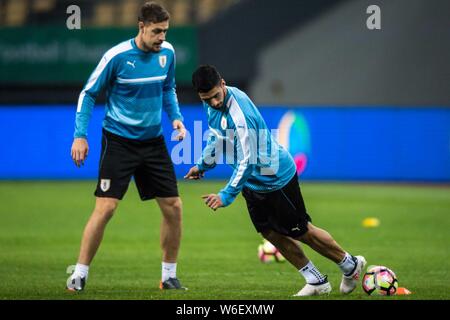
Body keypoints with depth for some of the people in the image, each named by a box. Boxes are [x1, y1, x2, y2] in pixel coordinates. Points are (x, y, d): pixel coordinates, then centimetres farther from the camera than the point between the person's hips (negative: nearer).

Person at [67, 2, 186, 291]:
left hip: (153, 141, 5)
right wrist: (80, 135, -12)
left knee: (173, 207, 1)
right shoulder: (117, 56, -15)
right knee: (105, 208, -13)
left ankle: (169, 275, 16)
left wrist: (176, 118, 2)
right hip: (119, 141, -5)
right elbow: (88, 94, -6)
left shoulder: (167, 53, -1)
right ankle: (80, 274, -1)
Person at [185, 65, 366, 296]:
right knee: (271, 234, 8)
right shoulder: (211, 104, -5)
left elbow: (247, 162, -32)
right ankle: (316, 281, 19)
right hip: (253, 182, 9)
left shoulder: (240, 115, -34)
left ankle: (350, 265, 24)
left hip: (275, 179, -9)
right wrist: (204, 164, 26)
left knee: (301, 232, 4)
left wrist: (227, 195, -32)